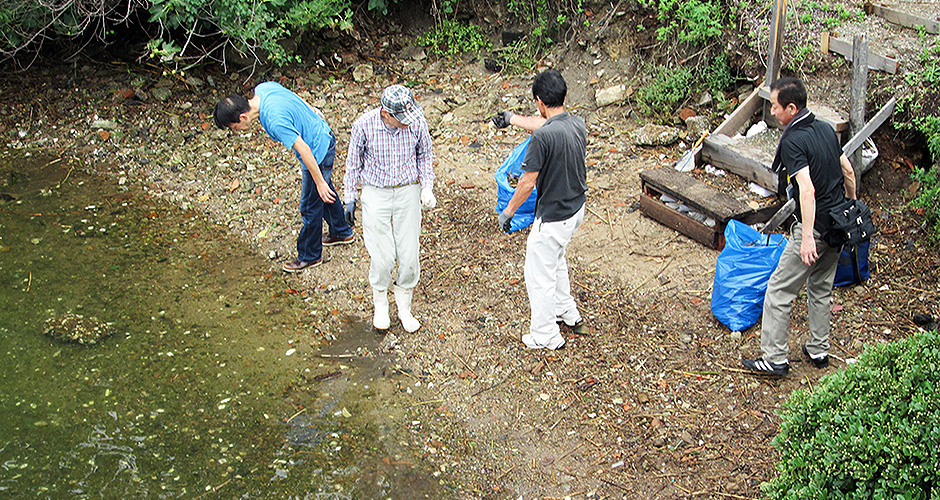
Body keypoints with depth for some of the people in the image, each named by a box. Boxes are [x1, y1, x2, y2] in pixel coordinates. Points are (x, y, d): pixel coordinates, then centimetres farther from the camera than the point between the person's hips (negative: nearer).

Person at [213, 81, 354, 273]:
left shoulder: (274, 121, -36)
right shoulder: (262, 88, -10)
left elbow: (304, 150, -30)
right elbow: (297, 100, 9)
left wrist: (319, 182, -21)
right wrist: (311, 112, 26)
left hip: (318, 153, -9)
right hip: (323, 134, 9)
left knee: (310, 208, 9)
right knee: (326, 193, 29)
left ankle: (309, 256, 29)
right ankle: (342, 232, 51)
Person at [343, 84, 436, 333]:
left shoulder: (418, 123, -13)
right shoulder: (364, 125, -18)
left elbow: (424, 156, 6)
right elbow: (353, 162, -1)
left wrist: (427, 187, -5)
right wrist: (350, 198, 4)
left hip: (408, 191, 2)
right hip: (375, 193, -1)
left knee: (409, 254, 2)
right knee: (382, 256, -2)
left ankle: (404, 305, 26)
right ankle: (380, 303, 25)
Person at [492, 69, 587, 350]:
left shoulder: (542, 137, -28)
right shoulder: (577, 124, -3)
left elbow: (528, 182, -22)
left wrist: (508, 211, -7)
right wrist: (513, 119, 31)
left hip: (552, 217, -9)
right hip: (576, 209, 9)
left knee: (540, 275, 9)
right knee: (556, 260, 31)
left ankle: (546, 336, 23)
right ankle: (568, 313, 47)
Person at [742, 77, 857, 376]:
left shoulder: (793, 141, -19)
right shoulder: (826, 129, 6)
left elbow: (807, 189, -28)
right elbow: (848, 172, 13)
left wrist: (807, 236, -32)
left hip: (815, 227, -8)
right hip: (839, 225, 9)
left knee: (779, 291, 1)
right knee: (821, 287, 22)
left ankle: (775, 359, 5)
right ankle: (819, 350, 31)